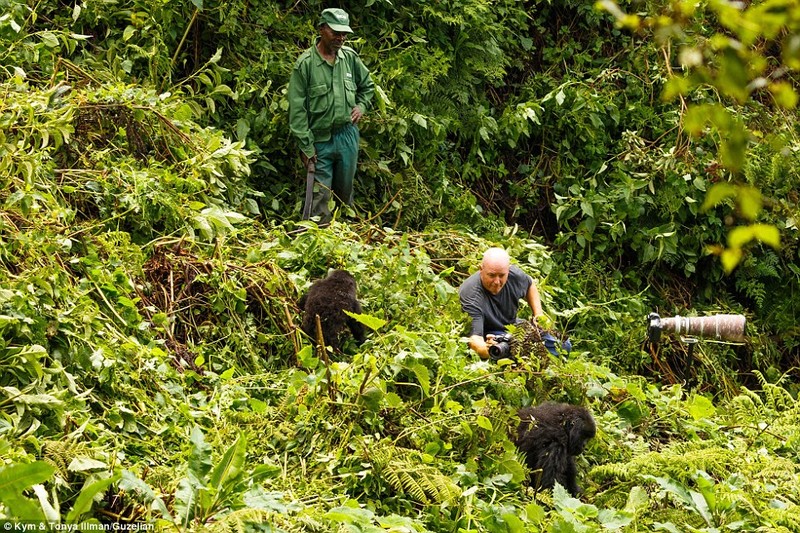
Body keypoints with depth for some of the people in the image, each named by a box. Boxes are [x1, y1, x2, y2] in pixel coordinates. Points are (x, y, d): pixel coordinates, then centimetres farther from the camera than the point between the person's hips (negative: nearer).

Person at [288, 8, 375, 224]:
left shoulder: (350, 57, 3)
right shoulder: (305, 64, -11)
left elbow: (367, 85, 23)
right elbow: (297, 109, -11)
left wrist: (362, 105, 4)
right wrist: (306, 146, -14)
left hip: (348, 135, 4)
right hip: (320, 139, -4)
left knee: (345, 191, 16)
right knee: (319, 197, -9)